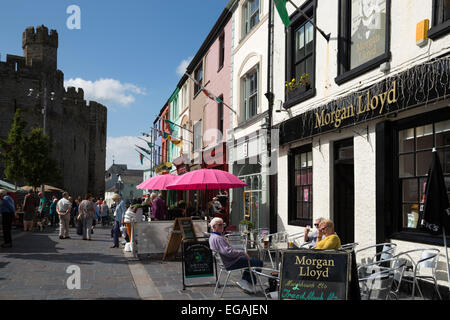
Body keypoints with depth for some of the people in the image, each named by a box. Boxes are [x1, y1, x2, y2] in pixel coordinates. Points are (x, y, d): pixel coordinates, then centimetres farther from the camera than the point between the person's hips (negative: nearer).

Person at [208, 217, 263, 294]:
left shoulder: (212, 237, 11)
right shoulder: (217, 238, -24)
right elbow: (228, 252, -30)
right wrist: (243, 253, -21)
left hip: (228, 261, 11)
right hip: (231, 264, -11)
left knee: (251, 260, 30)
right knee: (259, 263, -9)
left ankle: (244, 280, 24)